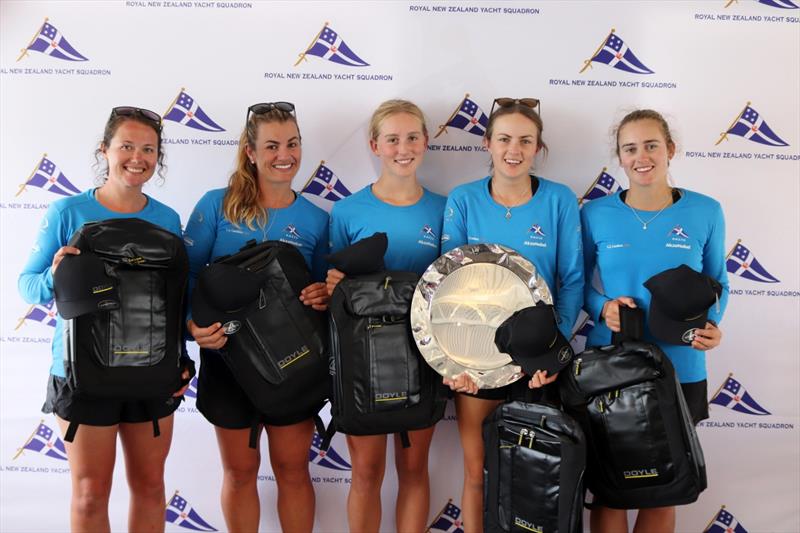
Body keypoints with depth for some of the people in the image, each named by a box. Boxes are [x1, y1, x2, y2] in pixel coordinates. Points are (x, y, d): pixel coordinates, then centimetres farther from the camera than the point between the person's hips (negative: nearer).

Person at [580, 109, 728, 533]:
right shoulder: (595, 214, -4)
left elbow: (717, 284, 7)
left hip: (679, 370, 1)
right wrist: (602, 307, -16)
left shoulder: (705, 212, -3)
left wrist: (712, 325, -13)